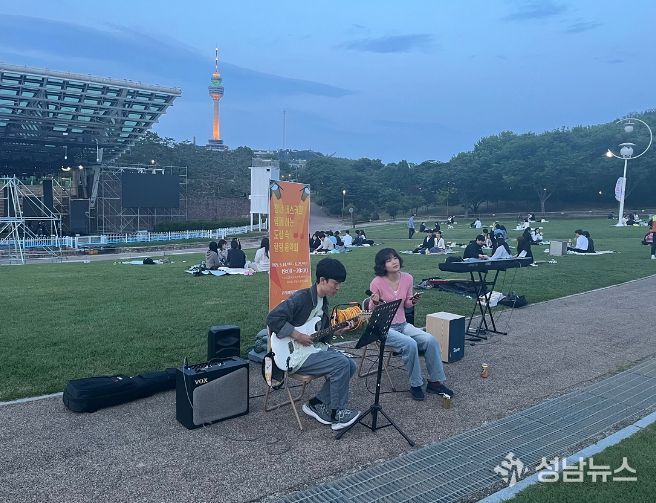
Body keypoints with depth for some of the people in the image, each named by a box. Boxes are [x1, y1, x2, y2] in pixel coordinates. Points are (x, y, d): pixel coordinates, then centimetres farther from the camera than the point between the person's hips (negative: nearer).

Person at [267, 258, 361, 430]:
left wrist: (338, 330, 2)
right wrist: (297, 335, -24)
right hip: (297, 355, -9)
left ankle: (317, 404, 6)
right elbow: (272, 319, -25)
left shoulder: (323, 301, 10)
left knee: (350, 365, -2)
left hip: (315, 347, 9)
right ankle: (337, 414, -4)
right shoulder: (301, 298, -19)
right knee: (341, 364, -21)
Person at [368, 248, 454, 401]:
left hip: (403, 325, 5)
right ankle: (416, 385, -10)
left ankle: (435, 381, -1)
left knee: (430, 340, -17)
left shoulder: (407, 278, -1)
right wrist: (375, 303, -30)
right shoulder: (377, 283, -15)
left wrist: (412, 302, -10)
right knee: (410, 344, -30)